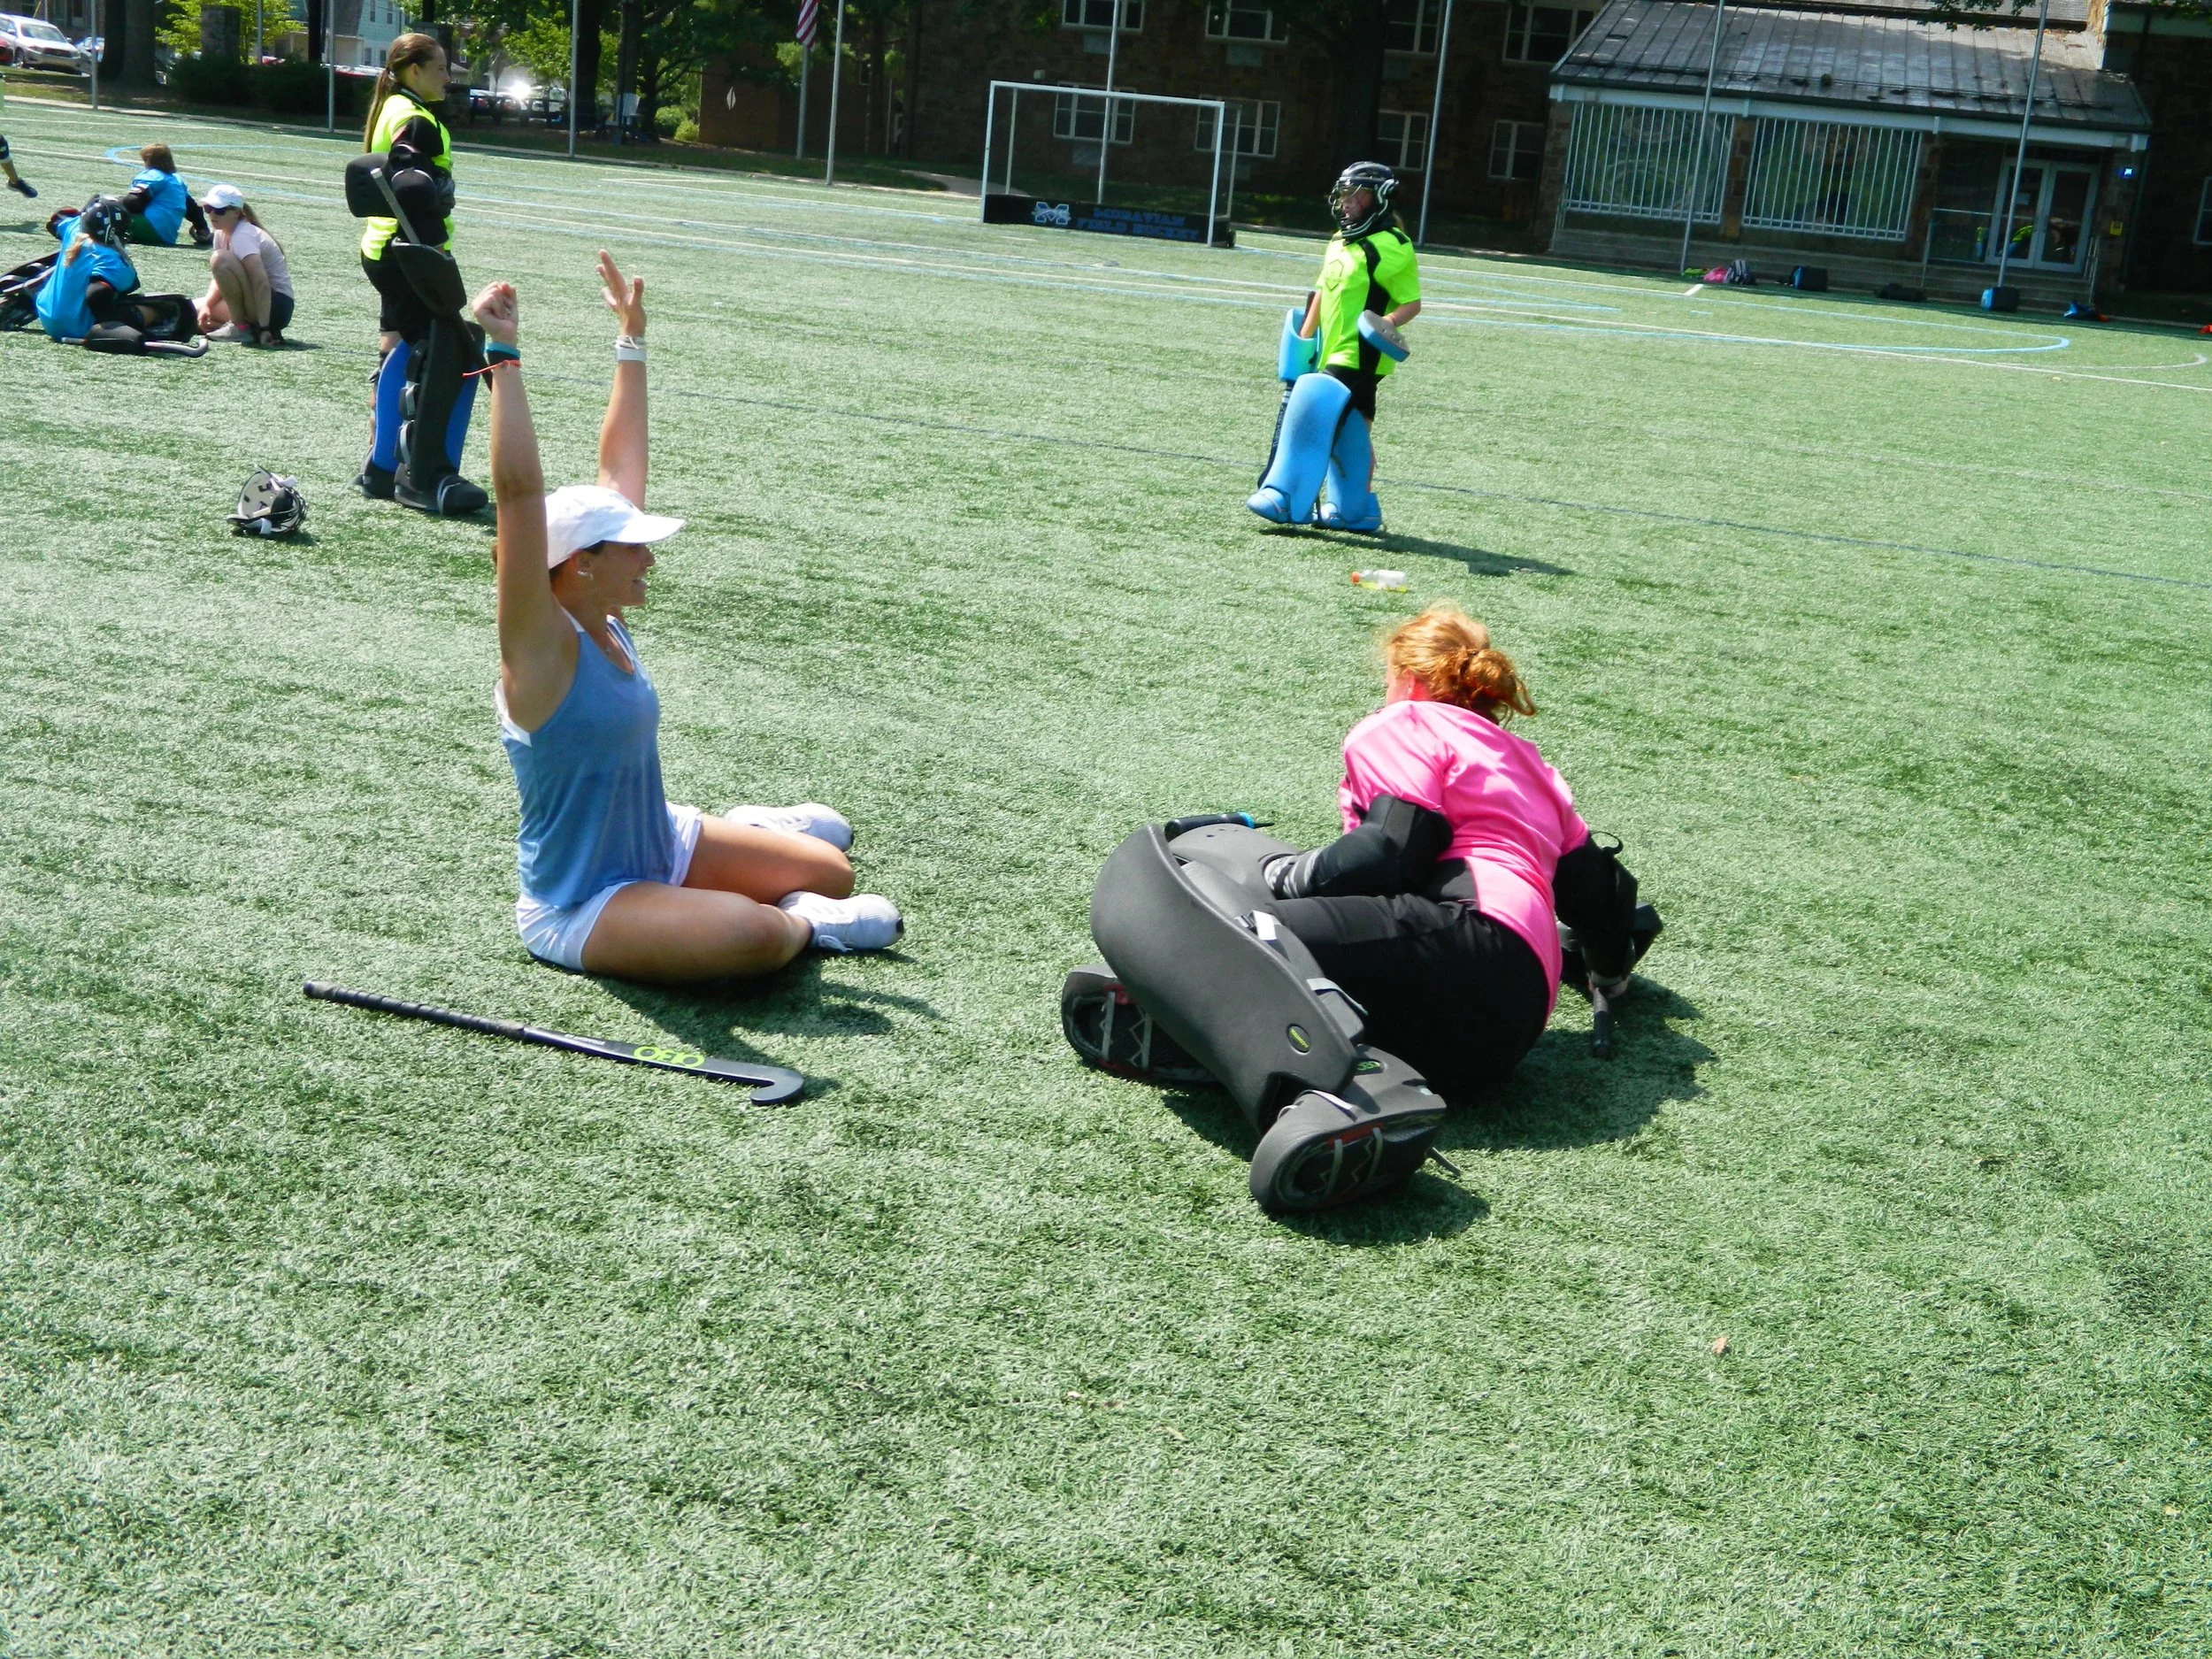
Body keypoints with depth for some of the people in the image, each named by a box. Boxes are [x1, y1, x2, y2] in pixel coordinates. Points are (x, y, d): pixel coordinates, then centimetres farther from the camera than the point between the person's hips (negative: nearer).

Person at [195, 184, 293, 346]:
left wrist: (263, 329, -34)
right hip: (252, 302, 10)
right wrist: (206, 305, -6)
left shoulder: (243, 236, -20)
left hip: (275, 304, -10)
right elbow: (222, 279, 13)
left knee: (220, 259, -26)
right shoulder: (222, 234, 8)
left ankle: (241, 327, -17)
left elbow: (262, 283, -31)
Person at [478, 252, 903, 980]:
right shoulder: (541, 646, -22)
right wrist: (503, 358, -38)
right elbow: (519, 494, -36)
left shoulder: (602, 618, -2)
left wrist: (632, 339, 7)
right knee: (754, 934, -34)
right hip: (579, 908, -9)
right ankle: (800, 926, -2)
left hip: (663, 844, 9)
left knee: (832, 871, 11)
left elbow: (622, 462, 5)